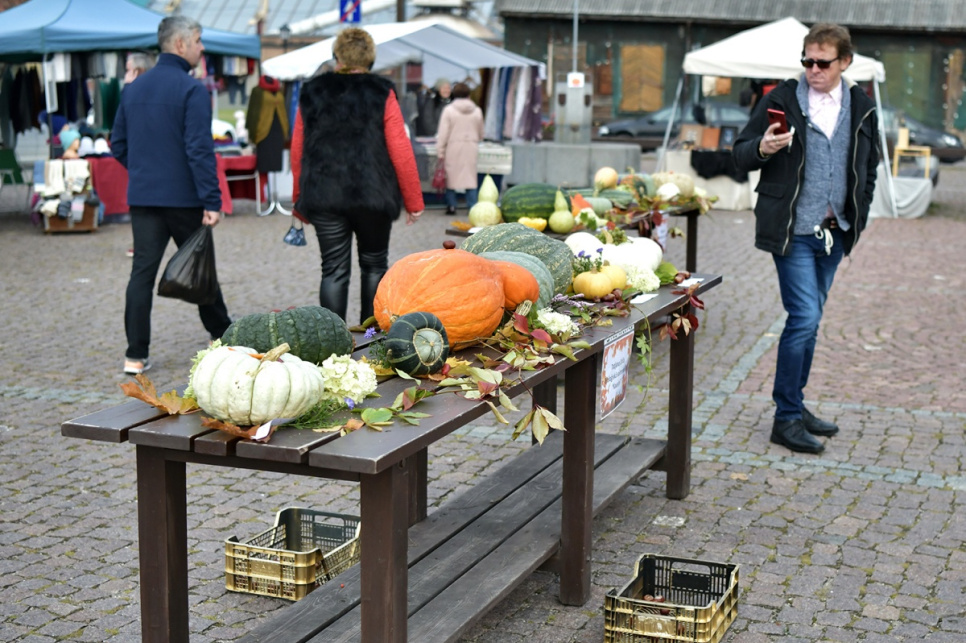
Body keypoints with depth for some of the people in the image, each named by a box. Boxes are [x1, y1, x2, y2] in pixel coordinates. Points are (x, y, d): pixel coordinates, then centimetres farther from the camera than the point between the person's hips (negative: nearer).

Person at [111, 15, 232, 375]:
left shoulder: (133, 88, 9)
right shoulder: (191, 89, -12)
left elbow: (118, 144, 14)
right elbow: (200, 150, -18)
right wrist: (212, 202, -17)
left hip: (141, 197, 5)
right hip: (182, 197, -5)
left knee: (142, 271, 2)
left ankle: (136, 355, -2)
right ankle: (221, 335, 28)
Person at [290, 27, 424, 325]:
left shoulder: (311, 94, 6)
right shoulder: (381, 94, -3)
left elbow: (297, 152, 9)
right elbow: (401, 153, -6)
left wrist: (300, 199, 20)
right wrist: (414, 201, 1)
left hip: (323, 197, 2)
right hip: (372, 197, -2)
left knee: (333, 271, 4)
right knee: (374, 265, 15)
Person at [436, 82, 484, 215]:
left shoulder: (449, 110, -5)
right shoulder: (477, 111, 4)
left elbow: (443, 134, -7)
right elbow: (481, 134, 14)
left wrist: (440, 152, -3)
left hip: (453, 148, -2)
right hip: (471, 149, 2)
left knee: (451, 176, 6)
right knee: (470, 177, 5)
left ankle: (451, 205, 5)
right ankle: (472, 206, 1)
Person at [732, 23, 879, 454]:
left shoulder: (861, 107, 8)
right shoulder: (782, 100, -5)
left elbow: (868, 166, 21)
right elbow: (741, 154, -3)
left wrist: (857, 212, 11)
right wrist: (762, 148, -24)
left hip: (835, 232, 5)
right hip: (792, 229, -5)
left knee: (809, 320, 13)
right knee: (804, 318, -12)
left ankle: (794, 406, 25)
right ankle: (786, 419, -3)